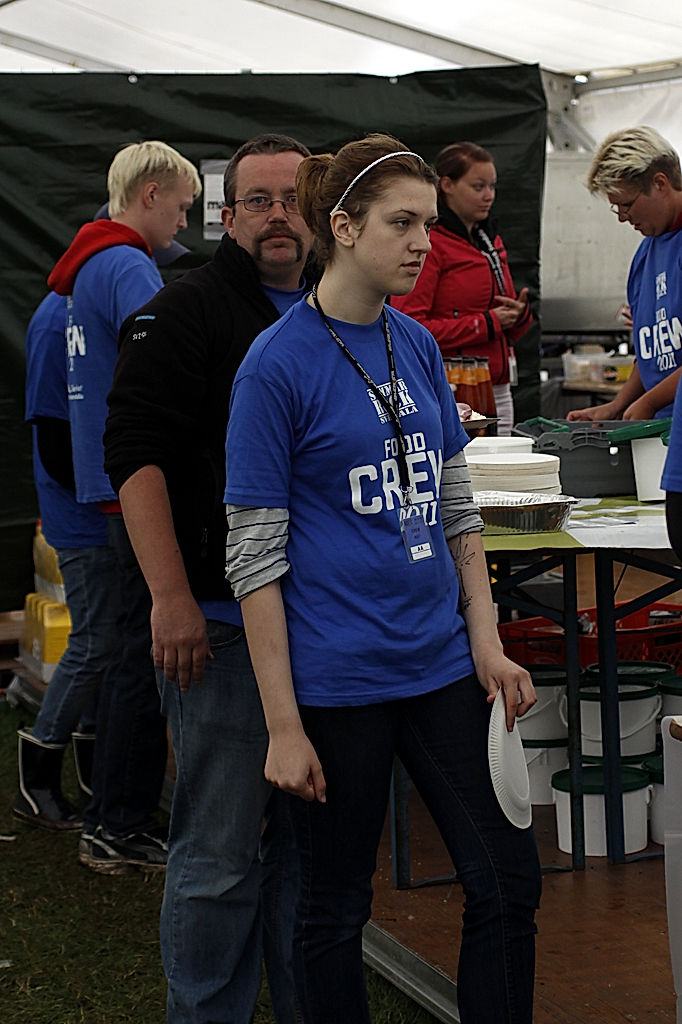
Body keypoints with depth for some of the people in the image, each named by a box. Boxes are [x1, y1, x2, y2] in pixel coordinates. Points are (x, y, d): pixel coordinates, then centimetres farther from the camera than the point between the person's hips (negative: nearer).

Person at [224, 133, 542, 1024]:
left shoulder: (419, 347, 8)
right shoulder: (278, 364, -11)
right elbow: (255, 557, -11)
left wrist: (487, 644, 5)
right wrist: (284, 726, -13)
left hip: (441, 662, 6)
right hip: (338, 677, -6)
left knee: (508, 877, 7)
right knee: (336, 905, 9)